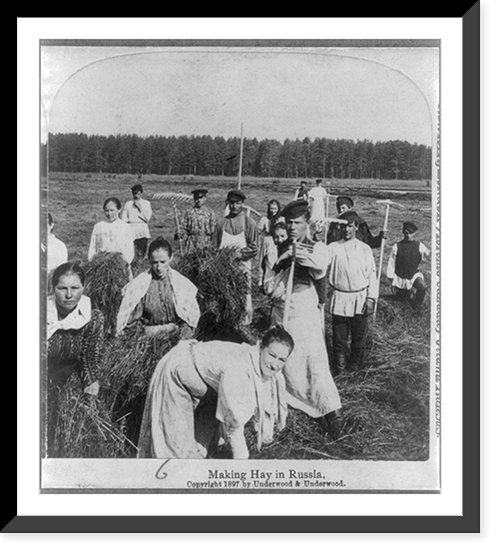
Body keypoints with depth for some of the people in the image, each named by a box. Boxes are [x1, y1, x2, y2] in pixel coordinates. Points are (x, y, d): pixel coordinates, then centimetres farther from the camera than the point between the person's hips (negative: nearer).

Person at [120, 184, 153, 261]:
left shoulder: (146, 203, 12)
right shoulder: (128, 204, 12)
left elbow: (148, 218, -1)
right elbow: (123, 218, 9)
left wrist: (139, 207, -2)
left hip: (142, 229, 0)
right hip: (131, 228, 0)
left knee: (142, 253, -10)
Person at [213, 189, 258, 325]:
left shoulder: (249, 223, 0)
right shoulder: (221, 223, 8)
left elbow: (253, 248, -3)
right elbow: (215, 246, 13)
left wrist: (238, 253, -14)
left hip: (242, 263, -2)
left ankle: (245, 320, 13)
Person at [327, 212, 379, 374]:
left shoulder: (365, 249, 3)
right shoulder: (333, 248, 2)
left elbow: (372, 274, 3)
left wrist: (371, 298, -4)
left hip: (360, 299, 1)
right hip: (339, 299, 0)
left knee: (359, 336, 10)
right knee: (339, 337, 6)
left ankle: (355, 365, 27)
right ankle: (339, 366, 20)